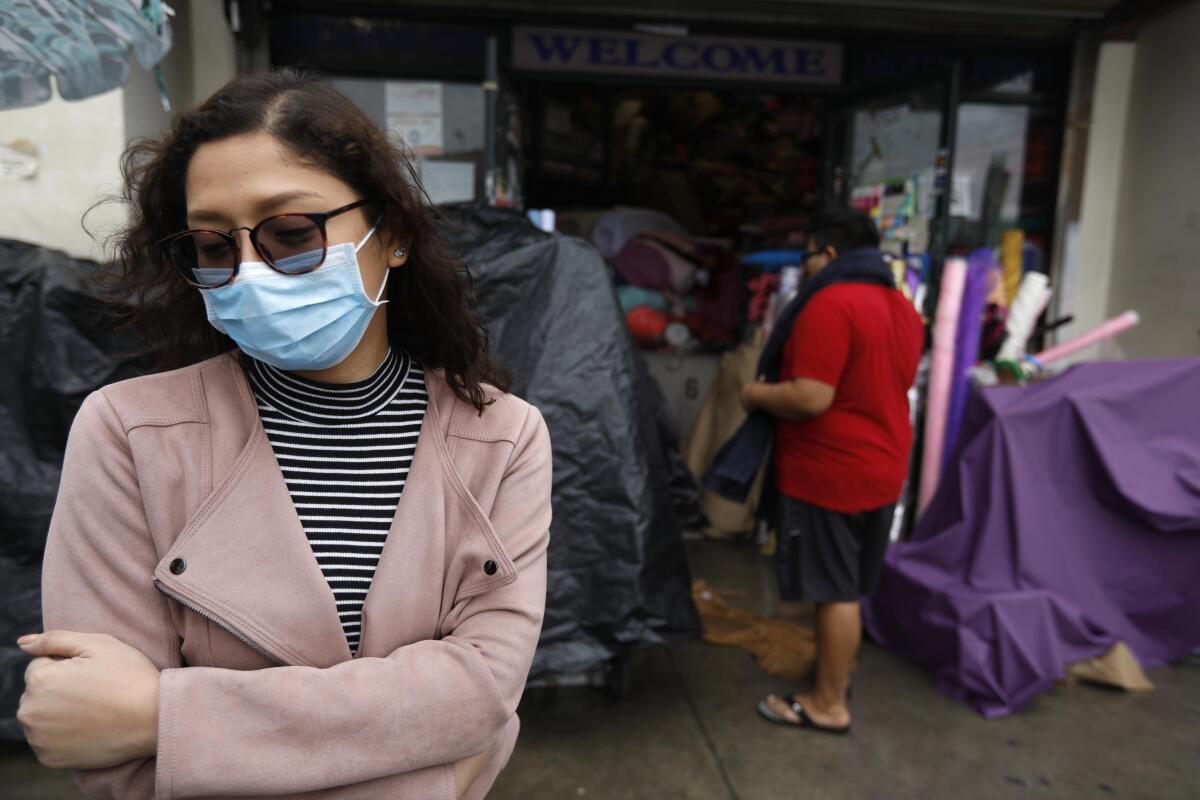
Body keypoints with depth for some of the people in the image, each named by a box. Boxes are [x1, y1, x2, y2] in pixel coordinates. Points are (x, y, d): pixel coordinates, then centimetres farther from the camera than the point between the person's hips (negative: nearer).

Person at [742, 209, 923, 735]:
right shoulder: (902, 307, 11)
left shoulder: (830, 304, -20)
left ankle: (829, 705, 15)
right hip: (882, 468, 9)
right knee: (850, 586, 22)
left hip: (830, 473, -9)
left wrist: (756, 394, -9)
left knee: (834, 591, 2)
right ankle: (837, 671, 38)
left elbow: (811, 398, -26)